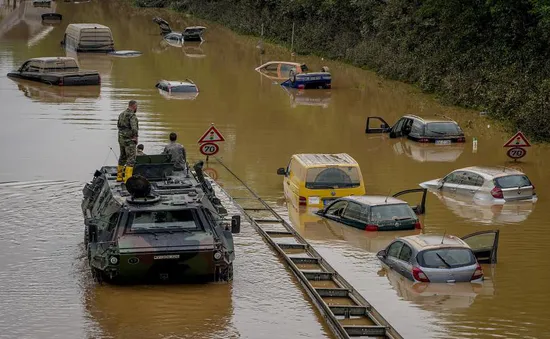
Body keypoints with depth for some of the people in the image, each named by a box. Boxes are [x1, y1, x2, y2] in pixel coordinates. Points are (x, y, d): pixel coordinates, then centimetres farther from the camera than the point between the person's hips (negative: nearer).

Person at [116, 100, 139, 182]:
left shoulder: (121, 114, 11)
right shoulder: (132, 115, -16)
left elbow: (118, 125, 24)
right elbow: (134, 128, -27)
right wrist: (135, 136, -12)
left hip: (121, 138, 9)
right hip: (129, 140, -9)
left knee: (123, 157, 20)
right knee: (131, 158, -8)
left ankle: (119, 176, 28)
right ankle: (128, 178, -15)